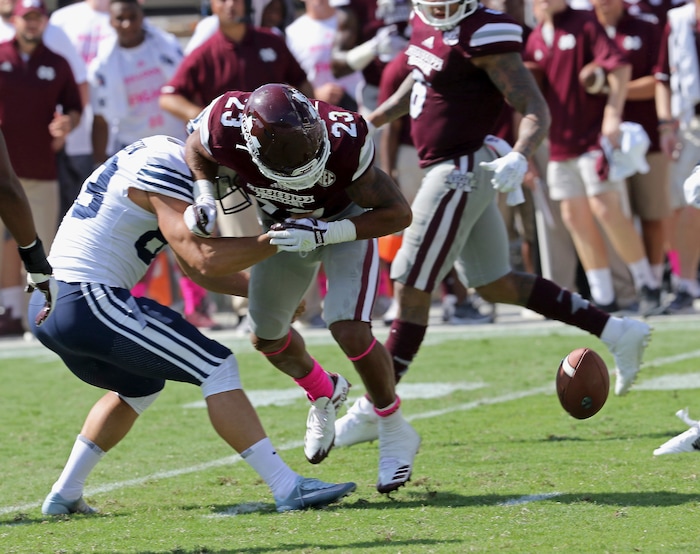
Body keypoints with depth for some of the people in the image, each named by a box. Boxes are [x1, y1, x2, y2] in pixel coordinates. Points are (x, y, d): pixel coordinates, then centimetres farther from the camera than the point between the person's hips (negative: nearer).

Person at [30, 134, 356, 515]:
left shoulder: (160, 156, 20)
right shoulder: (166, 168, -10)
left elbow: (192, 266, 26)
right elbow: (205, 261, -20)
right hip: (88, 301, -10)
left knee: (139, 388, 31)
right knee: (217, 368, -8)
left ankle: (64, 496, 28)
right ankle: (287, 488, -14)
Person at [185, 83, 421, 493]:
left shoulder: (343, 142, -42)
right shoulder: (227, 126, -36)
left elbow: (398, 213, -31)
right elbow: (197, 150, -8)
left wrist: (322, 233, -40)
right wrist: (207, 200, -26)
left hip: (346, 218, -4)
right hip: (284, 224, 4)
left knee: (350, 331, -20)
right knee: (267, 337, 15)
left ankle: (395, 432, 3)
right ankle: (324, 393, 46)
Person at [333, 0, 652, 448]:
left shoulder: (484, 36, -19)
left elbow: (536, 111, -21)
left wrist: (519, 157, -38)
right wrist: (374, 119, 30)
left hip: (461, 171, -10)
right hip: (453, 171, 10)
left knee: (411, 289, -4)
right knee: (498, 285, 17)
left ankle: (373, 411, 5)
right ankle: (617, 333, 24)